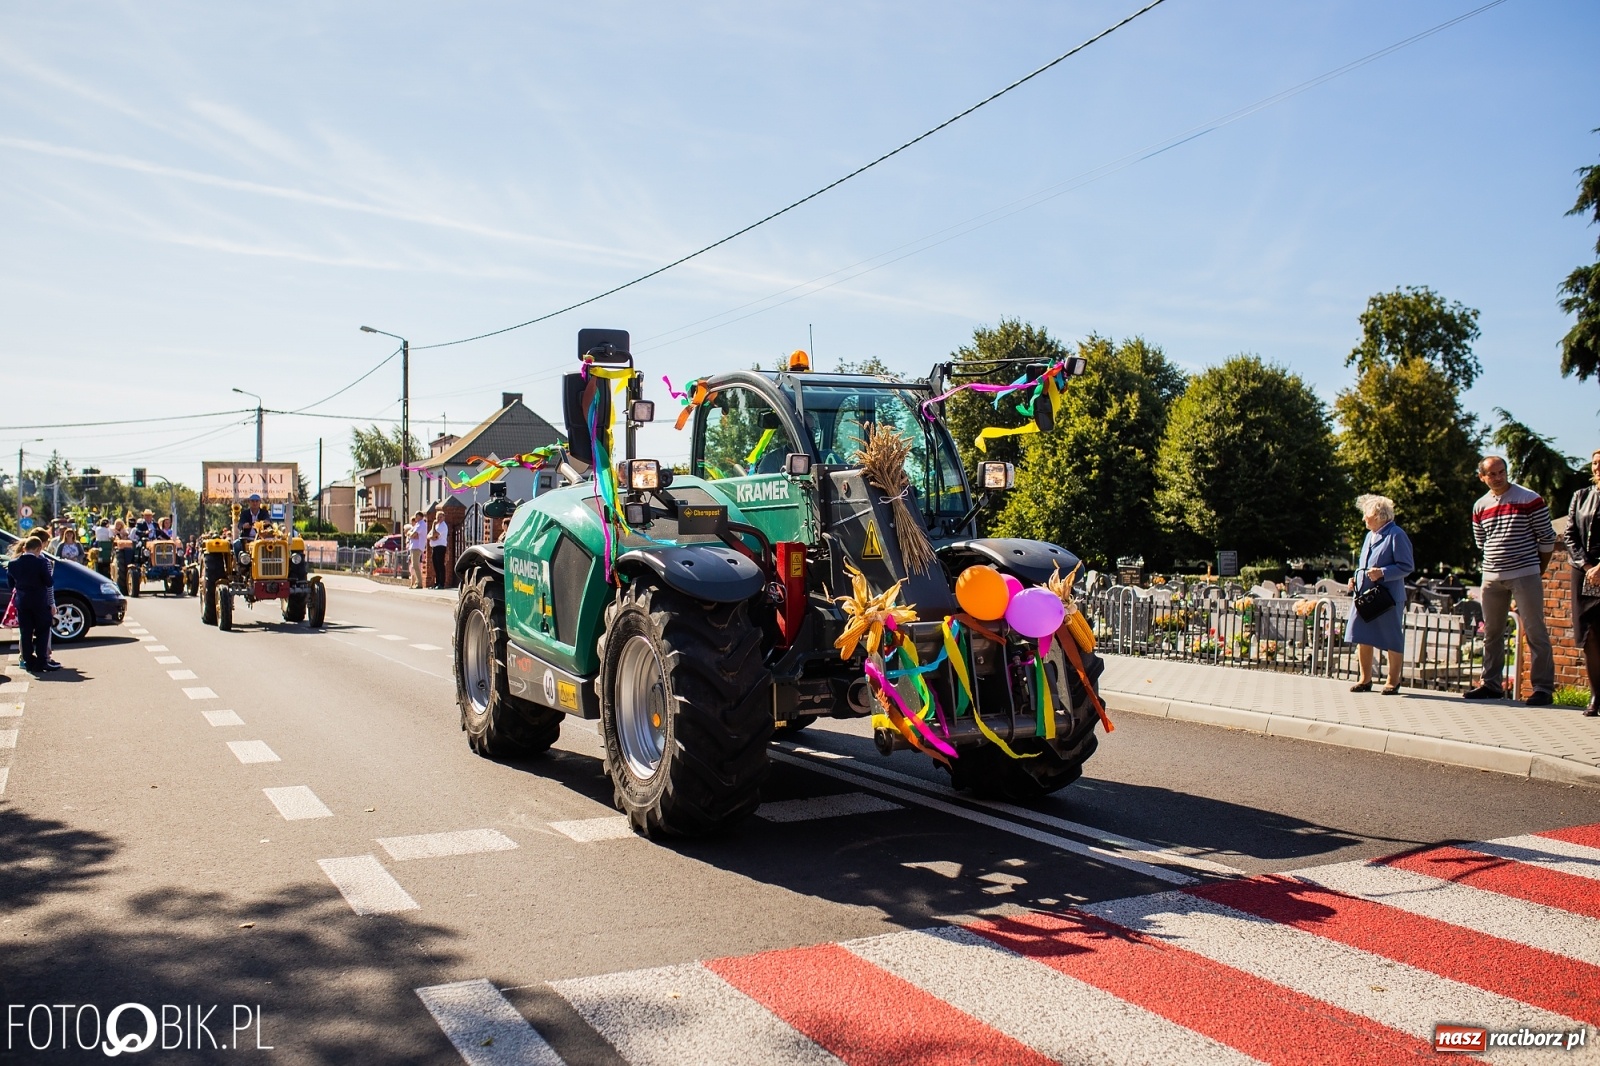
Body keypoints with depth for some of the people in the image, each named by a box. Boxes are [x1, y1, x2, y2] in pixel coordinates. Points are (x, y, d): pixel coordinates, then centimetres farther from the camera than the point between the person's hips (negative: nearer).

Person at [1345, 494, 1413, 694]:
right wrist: (1356, 579, 9)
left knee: (1392, 641, 3)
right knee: (1363, 638, 9)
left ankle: (1393, 681, 13)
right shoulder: (1370, 536, 16)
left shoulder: (1396, 535, -9)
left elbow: (1407, 566, -13)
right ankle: (1365, 679, 19)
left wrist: (1382, 573, -22)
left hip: (1388, 598, -8)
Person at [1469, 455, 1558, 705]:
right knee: (1492, 633, 10)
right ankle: (1491, 684, 19)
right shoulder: (1480, 506, 9)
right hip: (1492, 578, 5)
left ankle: (1543, 687, -2)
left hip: (1524, 575, -5)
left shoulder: (1530, 499, -4)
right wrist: (1495, 564, 14)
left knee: (1535, 632, -5)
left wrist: (1538, 570, 3)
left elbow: (1547, 538, -1)